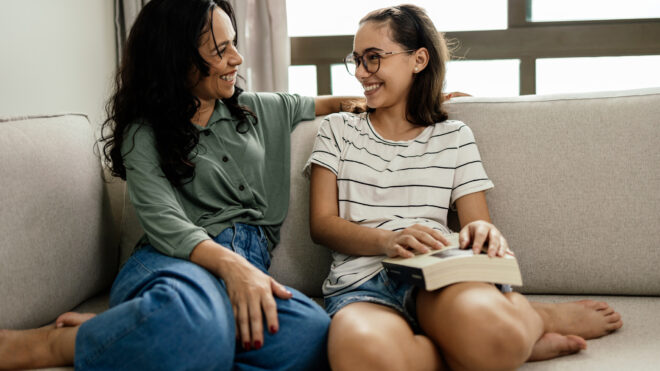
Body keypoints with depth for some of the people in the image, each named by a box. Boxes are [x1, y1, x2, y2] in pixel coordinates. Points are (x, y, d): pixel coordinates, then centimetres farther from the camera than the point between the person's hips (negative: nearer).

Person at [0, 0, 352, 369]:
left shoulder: (256, 110, 22)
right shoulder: (143, 134, 6)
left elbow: (311, 105, 42)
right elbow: (164, 221, -10)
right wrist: (231, 265, -26)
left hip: (249, 266, 5)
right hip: (176, 261, -5)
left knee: (313, 332, -37)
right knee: (200, 324, -47)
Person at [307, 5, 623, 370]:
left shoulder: (454, 137, 19)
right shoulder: (337, 129, 19)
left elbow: (477, 221, 12)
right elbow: (321, 223, 7)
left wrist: (483, 231, -16)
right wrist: (388, 240, -14)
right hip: (360, 283, 1)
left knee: (481, 323, -41)